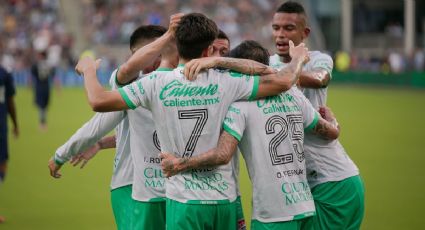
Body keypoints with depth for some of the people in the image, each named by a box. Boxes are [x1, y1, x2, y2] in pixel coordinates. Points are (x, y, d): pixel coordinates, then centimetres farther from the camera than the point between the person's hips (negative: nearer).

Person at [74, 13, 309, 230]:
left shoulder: (156, 83, -5)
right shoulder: (226, 81, -2)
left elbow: (98, 101, -5)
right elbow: (283, 82, 1)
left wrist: (89, 70, 16)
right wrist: (297, 59, 23)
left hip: (183, 201, -2)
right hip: (224, 199, 2)